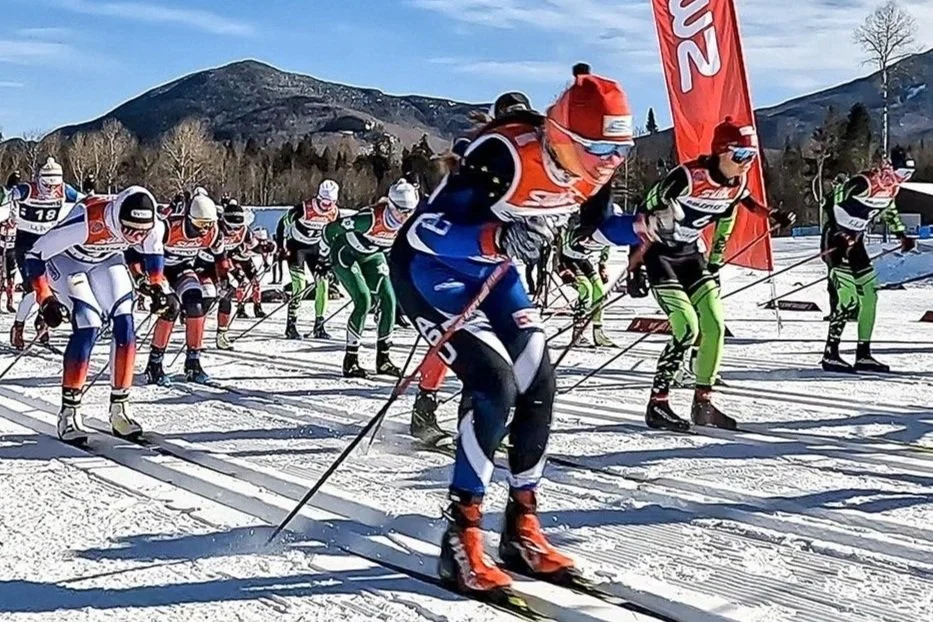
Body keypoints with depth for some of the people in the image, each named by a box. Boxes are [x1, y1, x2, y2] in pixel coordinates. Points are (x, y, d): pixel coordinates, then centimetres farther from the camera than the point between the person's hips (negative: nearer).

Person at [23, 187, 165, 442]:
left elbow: (152, 249, 2)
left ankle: (119, 409, 0)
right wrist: (46, 299, -30)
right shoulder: (85, 223, -41)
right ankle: (69, 413, -10)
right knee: (88, 327, -20)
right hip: (66, 260, -5)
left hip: (107, 261, 5)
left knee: (125, 327, -10)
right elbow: (36, 254, -28)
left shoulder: (152, 227, -26)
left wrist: (157, 285, 4)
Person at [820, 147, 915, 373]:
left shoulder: (890, 187, 5)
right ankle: (830, 355, -6)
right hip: (837, 240, -9)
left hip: (855, 242, 9)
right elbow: (836, 202, -24)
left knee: (869, 295, 8)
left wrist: (902, 236, 28)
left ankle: (863, 355, 16)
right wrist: (843, 236, -31)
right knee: (849, 299, -15)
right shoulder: (863, 183, -22)